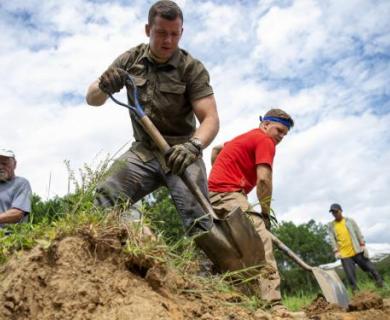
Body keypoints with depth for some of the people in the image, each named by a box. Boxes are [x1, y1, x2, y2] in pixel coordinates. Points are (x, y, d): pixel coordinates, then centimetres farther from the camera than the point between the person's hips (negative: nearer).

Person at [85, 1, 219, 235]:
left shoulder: (193, 69, -9)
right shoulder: (131, 60, 2)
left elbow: (211, 118, -17)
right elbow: (92, 99, 2)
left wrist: (194, 146, -39)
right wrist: (104, 87, -23)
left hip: (181, 153, -3)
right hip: (143, 150, 3)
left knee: (198, 220, -20)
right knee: (105, 201, -16)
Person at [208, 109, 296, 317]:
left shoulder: (245, 137, 27)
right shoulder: (265, 140, -2)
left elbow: (215, 150, 40)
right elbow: (263, 179, -14)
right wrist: (266, 213, -3)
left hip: (214, 193, 10)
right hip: (228, 194, -10)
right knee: (261, 241, -19)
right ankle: (273, 304, -26)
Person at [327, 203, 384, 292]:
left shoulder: (350, 220, 5)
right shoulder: (331, 225, 5)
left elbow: (358, 233, 3)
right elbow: (332, 239, 0)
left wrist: (363, 245, -6)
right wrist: (336, 251, -10)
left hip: (357, 251, 0)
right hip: (344, 254, 0)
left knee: (370, 268, 7)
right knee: (350, 276, -1)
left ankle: (381, 285, 22)